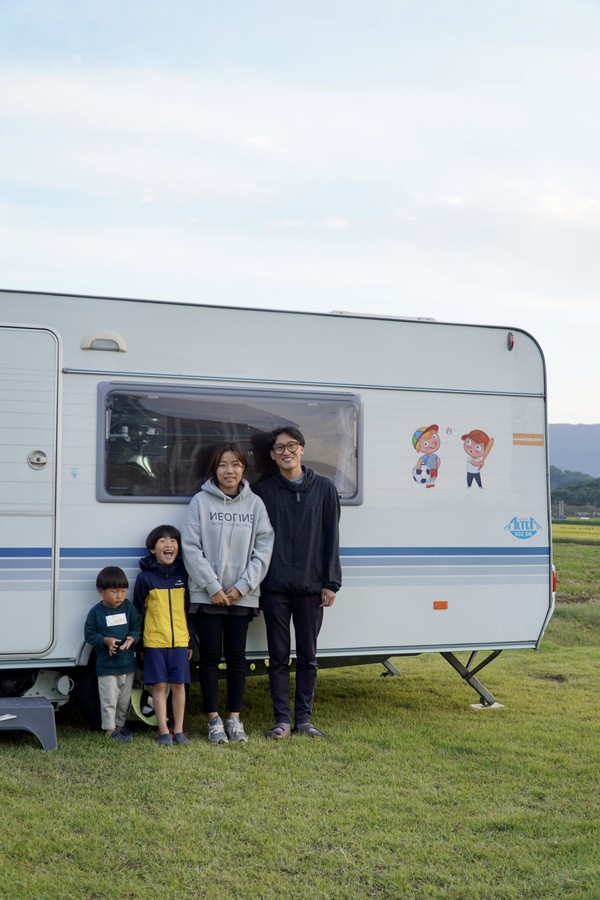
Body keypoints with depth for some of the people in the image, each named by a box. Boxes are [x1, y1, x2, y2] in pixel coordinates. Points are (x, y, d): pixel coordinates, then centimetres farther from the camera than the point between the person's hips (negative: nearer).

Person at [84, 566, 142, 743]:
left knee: (124, 698, 15)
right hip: (106, 666, -4)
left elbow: (137, 626, 1)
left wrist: (133, 638, -19)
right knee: (109, 699, -1)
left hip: (127, 662, 4)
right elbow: (89, 634, -5)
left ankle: (120, 724, 31)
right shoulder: (96, 612, -8)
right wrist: (105, 641, -21)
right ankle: (110, 728, 9)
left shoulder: (128, 607, 0)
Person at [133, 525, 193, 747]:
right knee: (159, 686, 2)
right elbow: (138, 612, 3)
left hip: (179, 641, 2)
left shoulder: (182, 575, 7)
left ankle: (178, 730, 14)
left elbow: (189, 610, 11)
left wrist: (191, 642, 10)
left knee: (179, 685, 5)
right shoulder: (145, 577, -1)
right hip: (154, 642, -2)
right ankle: (163, 732, 9)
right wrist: (138, 643, 1)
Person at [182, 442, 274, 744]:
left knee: (237, 656, 8)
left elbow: (263, 549, 0)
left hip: (242, 596, 2)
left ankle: (234, 718, 17)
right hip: (207, 594, -1)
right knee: (210, 656, 4)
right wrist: (213, 587, -11)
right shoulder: (201, 501, -3)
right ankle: (214, 720, 13)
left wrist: (242, 586, -9)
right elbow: (190, 547, -6)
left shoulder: (255, 503, 2)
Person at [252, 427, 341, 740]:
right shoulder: (262, 490, 4)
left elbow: (331, 537, 4)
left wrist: (331, 582, -1)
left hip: (310, 587, 0)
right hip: (274, 587, 0)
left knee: (308, 656, 7)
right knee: (278, 656, 4)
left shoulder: (324, 488, 5)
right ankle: (282, 720, 11)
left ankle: (304, 719, 15)